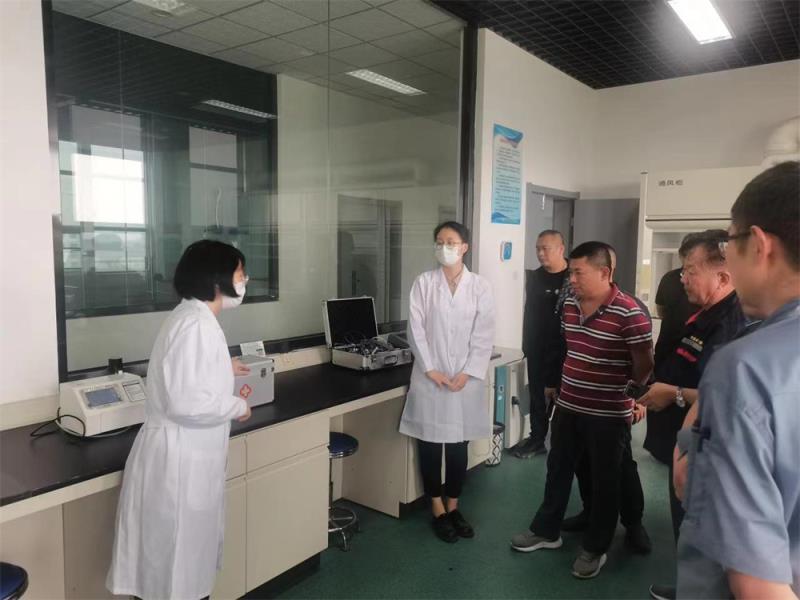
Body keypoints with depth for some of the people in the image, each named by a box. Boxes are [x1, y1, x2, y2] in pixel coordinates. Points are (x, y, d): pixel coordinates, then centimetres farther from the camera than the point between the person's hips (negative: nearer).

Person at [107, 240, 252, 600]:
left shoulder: (193, 317, 8)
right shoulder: (197, 324, -23)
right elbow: (187, 402, -30)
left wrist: (222, 370, 22)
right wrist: (237, 406, -15)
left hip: (188, 454, 10)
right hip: (179, 459, -10)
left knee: (186, 553, 24)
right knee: (174, 559, 9)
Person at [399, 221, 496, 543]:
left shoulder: (480, 286, 0)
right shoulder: (423, 283, -1)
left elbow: (484, 336, -3)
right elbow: (416, 330, -4)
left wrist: (467, 374, -10)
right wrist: (430, 369, -11)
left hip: (466, 379, 1)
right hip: (430, 377, 0)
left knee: (459, 445, 10)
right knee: (430, 444, 7)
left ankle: (453, 506, 28)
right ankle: (438, 511, 23)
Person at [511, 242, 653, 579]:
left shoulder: (628, 313, -20)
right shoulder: (569, 305, 1)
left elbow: (643, 365, -12)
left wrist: (632, 394, 0)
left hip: (608, 415, -6)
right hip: (567, 406, 6)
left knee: (604, 482, 12)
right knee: (558, 470, 19)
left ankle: (595, 549, 30)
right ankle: (546, 531, 37)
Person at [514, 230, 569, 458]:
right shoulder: (534, 277, 7)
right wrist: (527, 344, 9)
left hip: (565, 348, -5)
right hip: (537, 348, 5)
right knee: (537, 394, 11)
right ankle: (537, 438, 23)